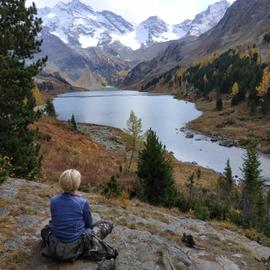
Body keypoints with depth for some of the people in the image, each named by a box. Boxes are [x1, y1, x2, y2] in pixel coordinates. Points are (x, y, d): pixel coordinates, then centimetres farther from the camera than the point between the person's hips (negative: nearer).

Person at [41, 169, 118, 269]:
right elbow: (89, 224, 0)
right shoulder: (83, 203, -17)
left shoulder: (53, 200, -8)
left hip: (54, 247, 4)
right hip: (75, 248, -3)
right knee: (107, 224, 11)